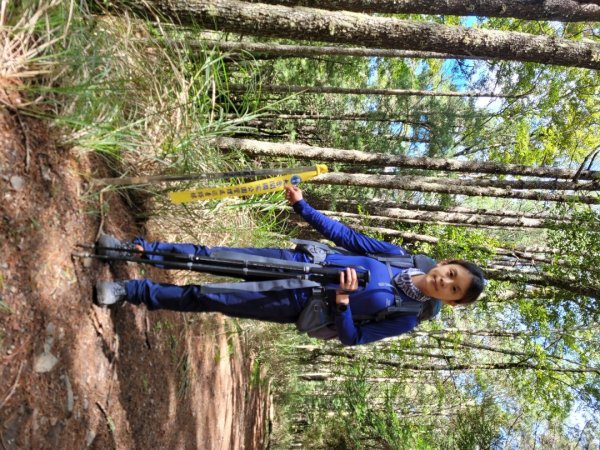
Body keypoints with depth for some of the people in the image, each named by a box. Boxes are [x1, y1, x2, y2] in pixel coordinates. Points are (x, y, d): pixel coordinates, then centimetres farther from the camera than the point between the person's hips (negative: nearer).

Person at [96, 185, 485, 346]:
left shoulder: (406, 320, -10)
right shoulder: (398, 256, 1)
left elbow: (353, 339, -12)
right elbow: (347, 236, 4)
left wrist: (342, 301, -32)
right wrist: (303, 205, 0)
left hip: (297, 303, -4)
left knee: (205, 299, -9)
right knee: (211, 256, -4)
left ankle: (131, 291, 4)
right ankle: (138, 248, 10)